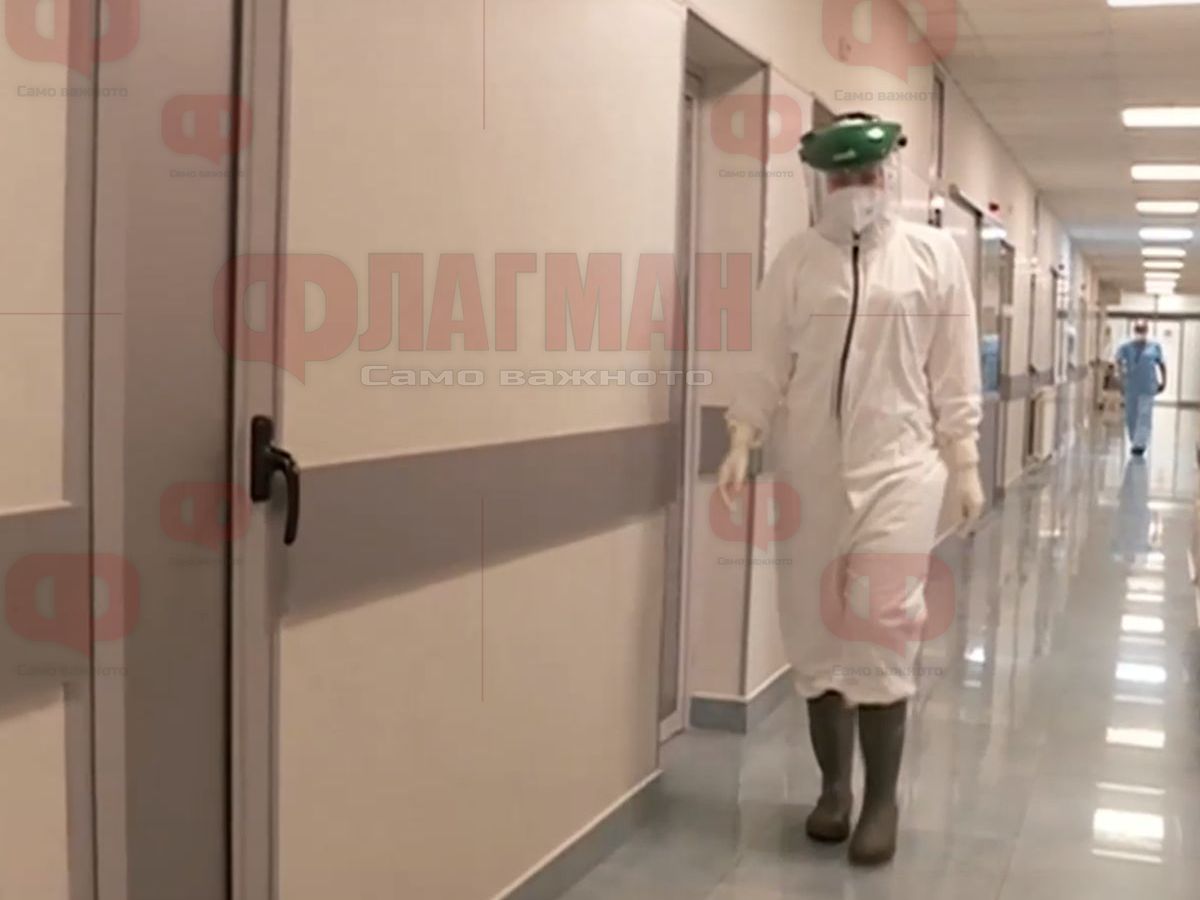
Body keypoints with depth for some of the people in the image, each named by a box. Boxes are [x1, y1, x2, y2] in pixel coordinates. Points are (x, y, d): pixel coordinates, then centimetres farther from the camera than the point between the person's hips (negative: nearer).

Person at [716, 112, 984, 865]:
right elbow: (768, 365, 4)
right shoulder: (797, 261, 4)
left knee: (880, 632, -7)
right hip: (812, 472, 2)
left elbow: (954, 371, 3)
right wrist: (742, 444, -6)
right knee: (817, 631, 7)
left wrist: (965, 464, 2)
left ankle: (883, 799, 8)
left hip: (899, 467, -2)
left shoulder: (936, 255, 2)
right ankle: (834, 784, 23)